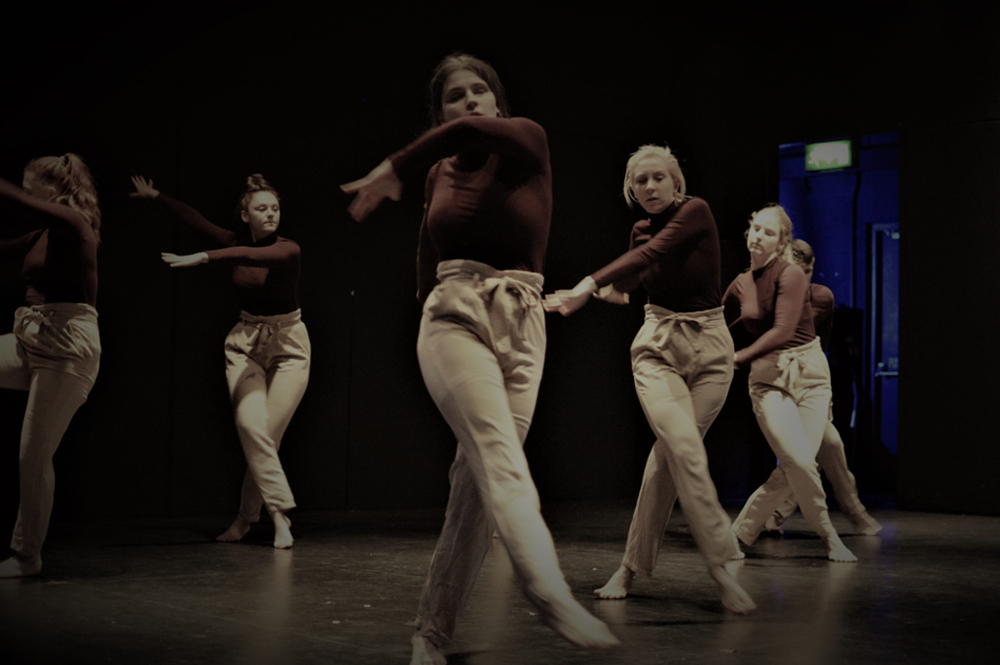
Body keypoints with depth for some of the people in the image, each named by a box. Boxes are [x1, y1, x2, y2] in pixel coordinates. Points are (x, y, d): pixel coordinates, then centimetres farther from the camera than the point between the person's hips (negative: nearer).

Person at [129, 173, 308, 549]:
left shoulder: (288, 250, -14)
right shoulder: (236, 243, 0)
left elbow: (252, 256, -33)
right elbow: (195, 220, 6)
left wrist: (204, 258, -43)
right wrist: (156, 197, 3)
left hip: (288, 347, -3)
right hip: (246, 344, 3)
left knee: (269, 435, -8)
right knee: (251, 426, -17)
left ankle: (246, 518, 7)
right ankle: (280, 513, -17)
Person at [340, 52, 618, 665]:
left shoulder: (527, 141, 4)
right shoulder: (441, 175, 15)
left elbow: (475, 130, -20)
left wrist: (396, 168, -20)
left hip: (523, 331, 0)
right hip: (454, 321, 0)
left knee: (481, 477, -4)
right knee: (500, 457, -23)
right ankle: (554, 596, -41)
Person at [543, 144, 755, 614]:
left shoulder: (696, 212, -6)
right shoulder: (641, 232, 9)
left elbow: (651, 254, -22)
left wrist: (589, 285, -28)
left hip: (709, 349, -2)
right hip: (657, 346, 2)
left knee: (669, 457, -3)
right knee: (685, 450, -20)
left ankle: (632, 566, 9)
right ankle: (720, 567, -19)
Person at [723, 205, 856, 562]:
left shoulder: (790, 274, -6)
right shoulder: (741, 284, 8)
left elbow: (783, 330, -13)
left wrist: (738, 357, -8)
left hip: (809, 371, -1)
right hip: (768, 377, 2)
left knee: (792, 470, -8)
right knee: (799, 461, -16)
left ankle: (740, 532, 9)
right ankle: (828, 536, 4)